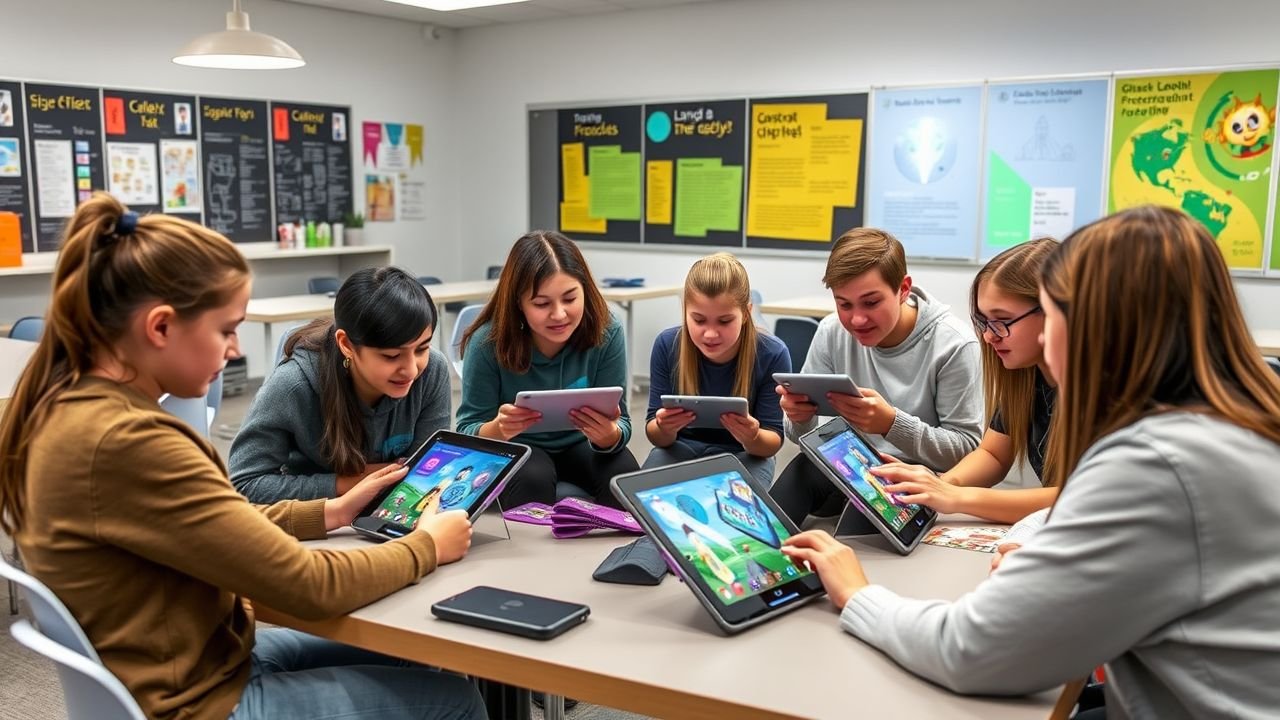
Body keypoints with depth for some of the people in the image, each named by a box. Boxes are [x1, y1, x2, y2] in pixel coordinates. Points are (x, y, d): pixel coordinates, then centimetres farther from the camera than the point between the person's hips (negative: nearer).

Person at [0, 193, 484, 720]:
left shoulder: (67, 403, -1)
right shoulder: (127, 443, -31)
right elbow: (308, 587, -26)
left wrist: (332, 512, 7)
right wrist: (426, 546, -10)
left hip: (182, 664, 9)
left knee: (400, 662, 24)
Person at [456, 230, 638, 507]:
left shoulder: (606, 333, -19)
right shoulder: (488, 342, -22)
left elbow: (619, 425, -15)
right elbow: (468, 430, -15)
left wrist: (608, 434, -40)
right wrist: (498, 429, -39)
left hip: (578, 443, 2)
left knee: (624, 474, -27)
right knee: (532, 478, -33)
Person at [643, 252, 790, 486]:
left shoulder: (772, 355, -20)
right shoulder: (667, 345, -16)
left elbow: (774, 442, -12)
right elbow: (658, 438, -9)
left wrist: (753, 438, -37)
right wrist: (663, 428, -34)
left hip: (743, 454, 0)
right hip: (683, 447, 1)